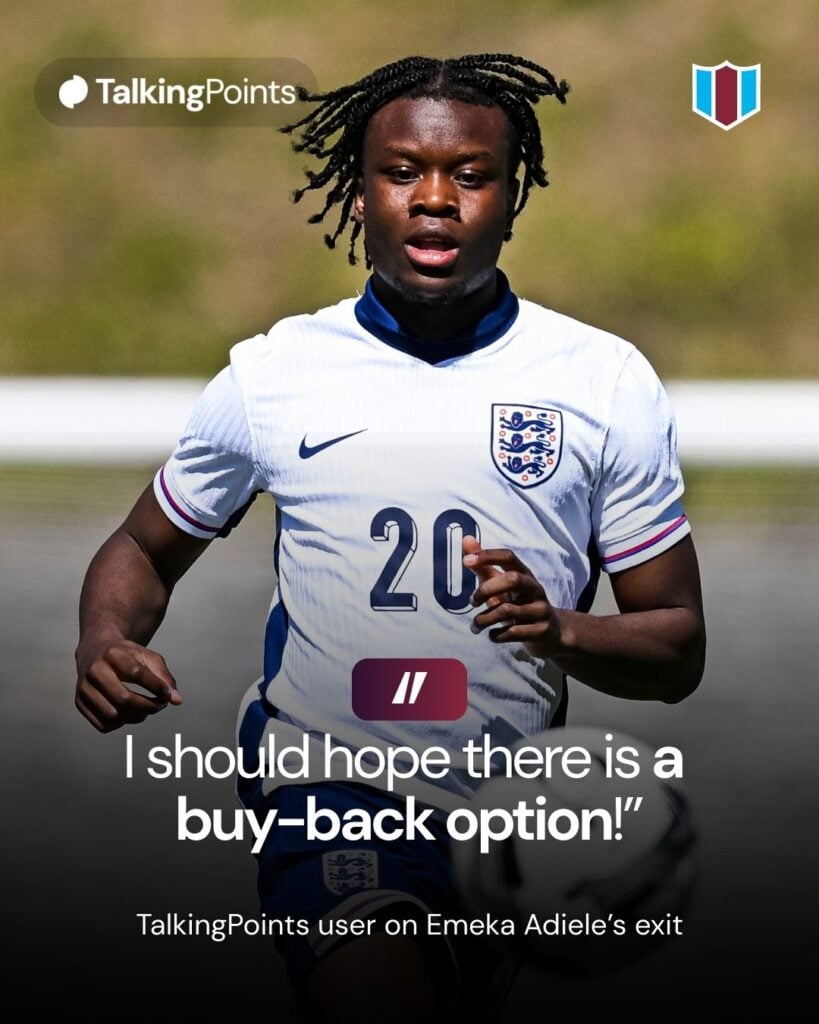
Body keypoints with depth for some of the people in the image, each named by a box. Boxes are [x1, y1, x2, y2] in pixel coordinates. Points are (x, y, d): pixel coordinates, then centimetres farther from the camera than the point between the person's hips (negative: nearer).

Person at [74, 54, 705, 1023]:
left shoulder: (609, 381, 4)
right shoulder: (270, 372, 5)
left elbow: (678, 650, 5)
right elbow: (142, 551, 17)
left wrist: (560, 631, -17)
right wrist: (106, 646, -6)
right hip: (328, 774, -3)